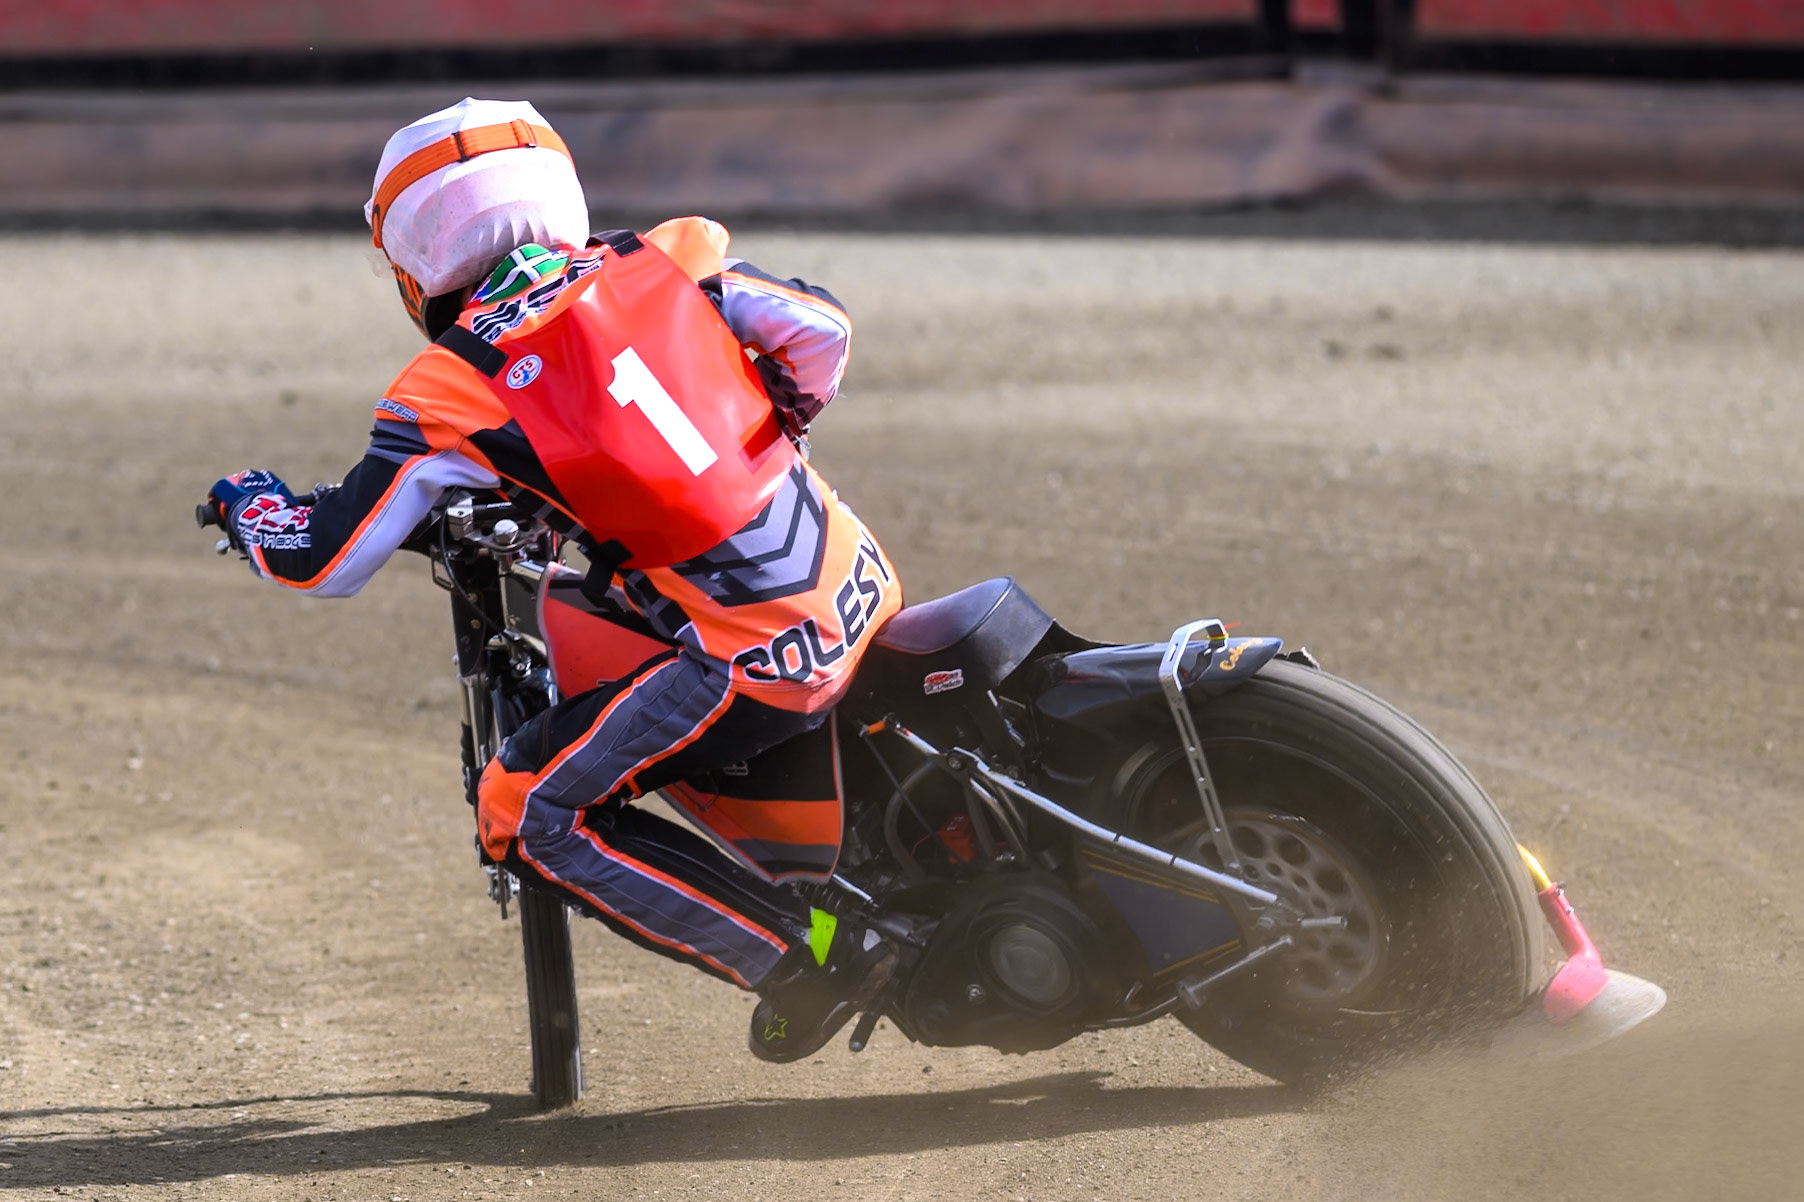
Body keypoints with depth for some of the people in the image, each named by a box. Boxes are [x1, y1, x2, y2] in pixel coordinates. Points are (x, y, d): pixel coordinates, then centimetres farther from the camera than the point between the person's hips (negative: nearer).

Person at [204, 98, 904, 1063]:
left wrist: (249, 506, 23)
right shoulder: (663, 261, 6)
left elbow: (324, 559, 1)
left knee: (528, 812, 5)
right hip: (862, 584, 7)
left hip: (754, 651, -6)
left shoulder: (452, 390, -4)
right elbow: (821, 329, 8)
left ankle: (802, 951, 0)